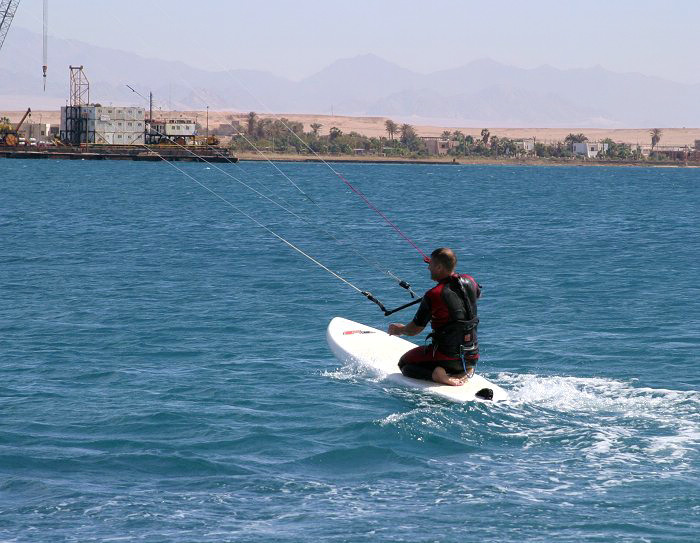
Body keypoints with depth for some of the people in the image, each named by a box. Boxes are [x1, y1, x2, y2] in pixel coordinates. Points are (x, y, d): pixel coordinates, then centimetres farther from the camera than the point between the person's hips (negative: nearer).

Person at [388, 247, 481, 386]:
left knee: (404, 364, 16)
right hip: (472, 358, 6)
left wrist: (399, 330, 14)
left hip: (447, 356, -6)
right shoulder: (469, 282, -3)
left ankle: (436, 374, -10)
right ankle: (462, 371, 8)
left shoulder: (433, 296, -18)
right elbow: (478, 293, 26)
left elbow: (414, 330, -8)